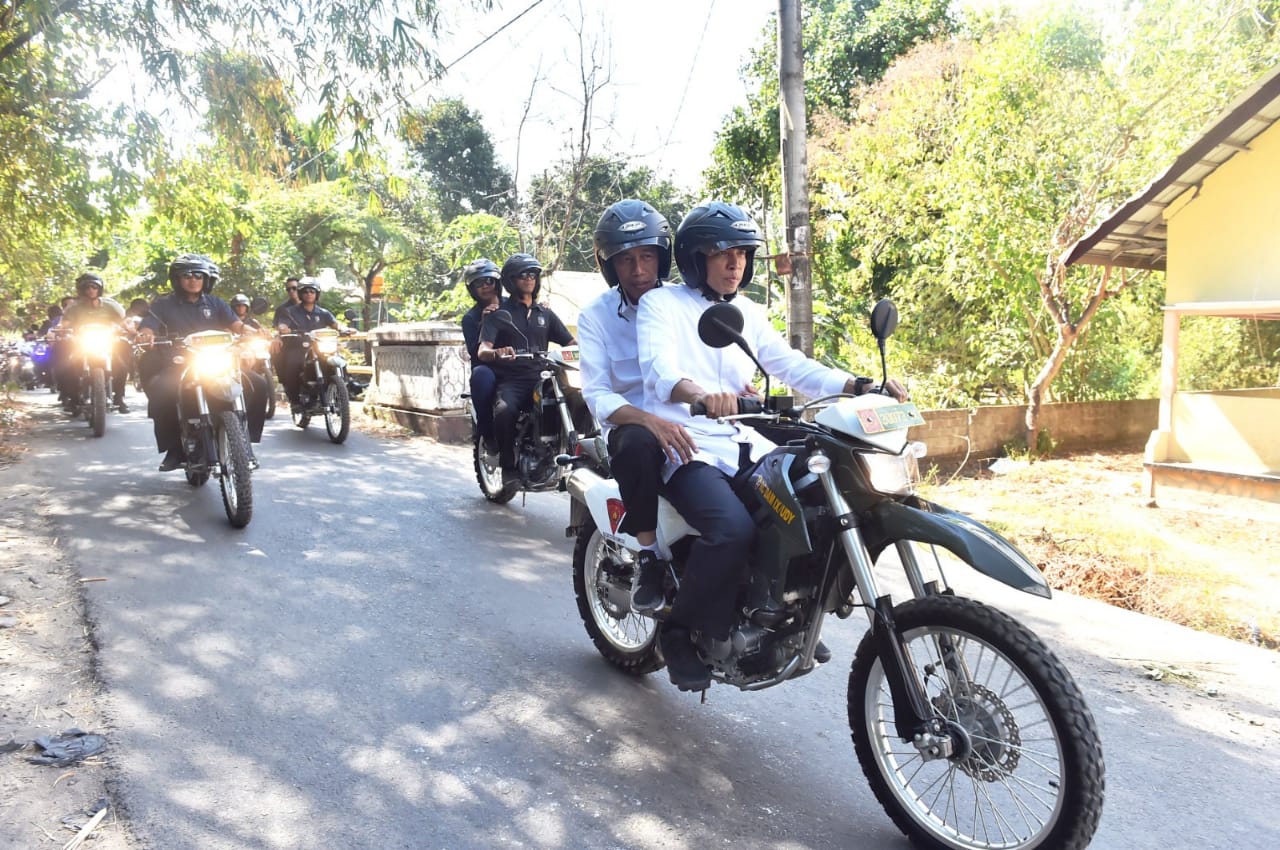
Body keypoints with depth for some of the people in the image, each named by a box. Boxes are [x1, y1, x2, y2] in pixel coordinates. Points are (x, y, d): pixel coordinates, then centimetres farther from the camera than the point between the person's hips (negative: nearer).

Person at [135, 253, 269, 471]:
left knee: (258, 385, -20)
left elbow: (237, 325, -1)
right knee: (160, 392, -35)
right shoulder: (163, 304, 9)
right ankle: (174, 448, -16)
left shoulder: (216, 304, 14)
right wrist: (144, 335, -31)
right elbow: (146, 329, -4)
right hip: (176, 366, -2)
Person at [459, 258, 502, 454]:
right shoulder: (471, 318, 8)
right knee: (480, 374, -38)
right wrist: (483, 324, -16)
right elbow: (475, 353, -6)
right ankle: (487, 434, -26)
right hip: (490, 370, -1)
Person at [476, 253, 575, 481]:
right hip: (510, 382, -3)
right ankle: (508, 466, -19)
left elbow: (571, 343, 14)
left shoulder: (545, 314, 23)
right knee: (505, 411, -36)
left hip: (540, 379, 3)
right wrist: (497, 353, -29)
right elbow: (482, 351, -4)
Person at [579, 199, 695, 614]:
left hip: (689, 423, 2)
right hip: (630, 424, -2)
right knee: (637, 443, -38)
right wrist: (652, 420, -32)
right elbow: (597, 396, -12)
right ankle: (649, 556, -21)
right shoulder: (595, 315, 0)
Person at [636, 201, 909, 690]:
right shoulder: (661, 303, 0)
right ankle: (679, 632, -7)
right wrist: (701, 394, -43)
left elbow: (793, 367, 7)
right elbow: (659, 367, -20)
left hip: (746, 446, 6)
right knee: (734, 528, -31)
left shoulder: (749, 314, 19)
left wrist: (860, 386, -10)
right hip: (686, 447, -6)